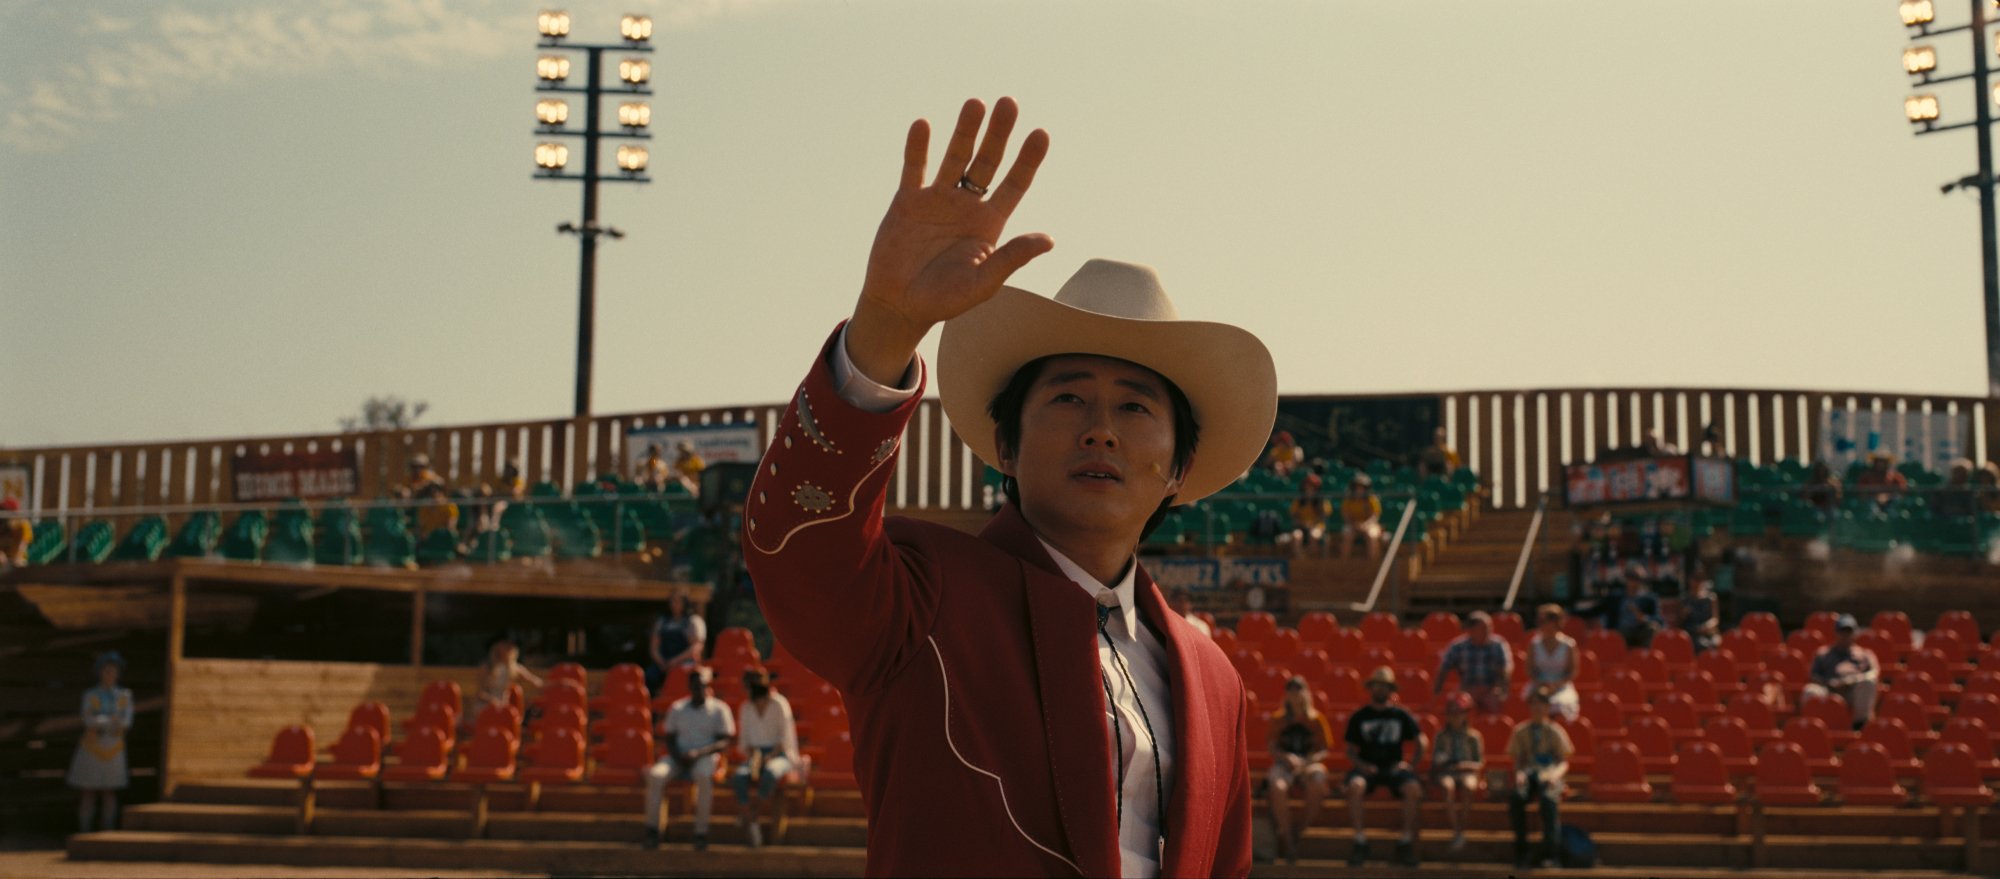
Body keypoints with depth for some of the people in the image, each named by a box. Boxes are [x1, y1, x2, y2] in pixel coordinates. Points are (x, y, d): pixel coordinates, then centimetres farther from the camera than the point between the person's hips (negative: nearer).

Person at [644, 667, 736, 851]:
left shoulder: (719, 709, 4)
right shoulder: (677, 708, 14)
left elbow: (725, 742, -3)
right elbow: (669, 738, 12)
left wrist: (698, 753, -17)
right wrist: (677, 756, -10)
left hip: (705, 757, -3)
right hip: (678, 756, 3)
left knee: (703, 776, -38)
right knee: (655, 774, -28)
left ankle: (701, 832, -35)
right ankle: (652, 831, -26)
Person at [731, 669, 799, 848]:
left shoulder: (779, 705, -7)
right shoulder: (746, 709, 8)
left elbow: (785, 739, -9)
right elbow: (745, 741, 12)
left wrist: (768, 759, -21)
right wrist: (752, 758, -8)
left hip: (780, 754, -4)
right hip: (756, 754, 4)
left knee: (769, 774, -40)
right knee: (738, 777, -30)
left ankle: (749, 812, -22)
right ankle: (751, 824, -30)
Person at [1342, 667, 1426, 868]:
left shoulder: (1402, 715, 10)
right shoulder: (1359, 717, 10)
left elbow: (1420, 744, 12)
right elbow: (1350, 750, 10)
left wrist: (1409, 763, -5)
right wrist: (1361, 764, -10)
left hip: (1394, 766, 0)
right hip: (1367, 767, 0)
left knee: (1414, 788, -31)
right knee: (1355, 786, -34)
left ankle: (1406, 842, -16)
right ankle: (1360, 841, -24)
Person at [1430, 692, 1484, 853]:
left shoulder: (1473, 736, 12)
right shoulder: (1441, 736, 14)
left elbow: (1480, 764, 9)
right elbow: (1435, 763, 13)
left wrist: (1467, 765, -10)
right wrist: (1444, 765, -9)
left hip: (1467, 772, 0)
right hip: (1446, 773, 0)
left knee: (1468, 786, -37)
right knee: (1448, 786, -37)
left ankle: (1461, 830, -31)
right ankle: (1456, 831, -40)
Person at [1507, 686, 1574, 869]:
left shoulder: (1555, 732, 6)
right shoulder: (1521, 731, 12)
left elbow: (1564, 762, 3)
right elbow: (1517, 760, 11)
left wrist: (1556, 773, -18)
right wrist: (1519, 773, -11)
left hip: (1548, 775, -2)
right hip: (1528, 774, 2)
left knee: (1549, 798, -37)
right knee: (1515, 798, -33)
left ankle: (1549, 852, -30)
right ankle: (1521, 850, -24)